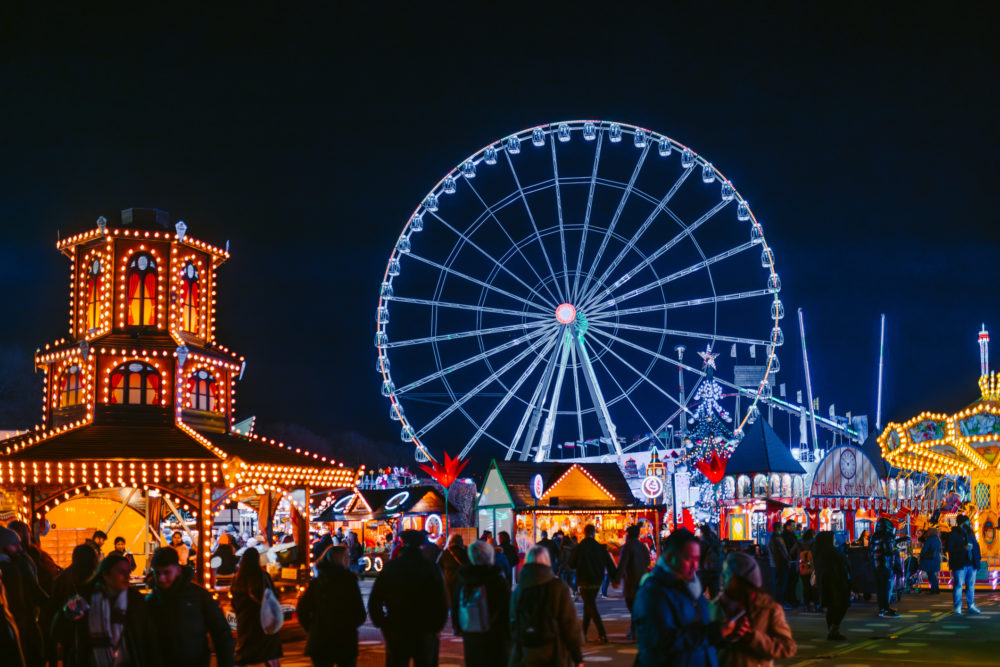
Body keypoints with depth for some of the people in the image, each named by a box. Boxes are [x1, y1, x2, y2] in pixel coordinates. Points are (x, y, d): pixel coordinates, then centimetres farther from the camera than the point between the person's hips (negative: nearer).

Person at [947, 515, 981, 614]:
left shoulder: (970, 533, 12)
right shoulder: (954, 534, -6)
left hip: (971, 564, 6)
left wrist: (978, 557, 9)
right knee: (958, 585, -2)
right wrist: (963, 548, -22)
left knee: (971, 585, 10)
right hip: (960, 565, -6)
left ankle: (971, 606, 18)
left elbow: (976, 545, 19)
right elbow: (951, 549, -11)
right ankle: (958, 607, 5)